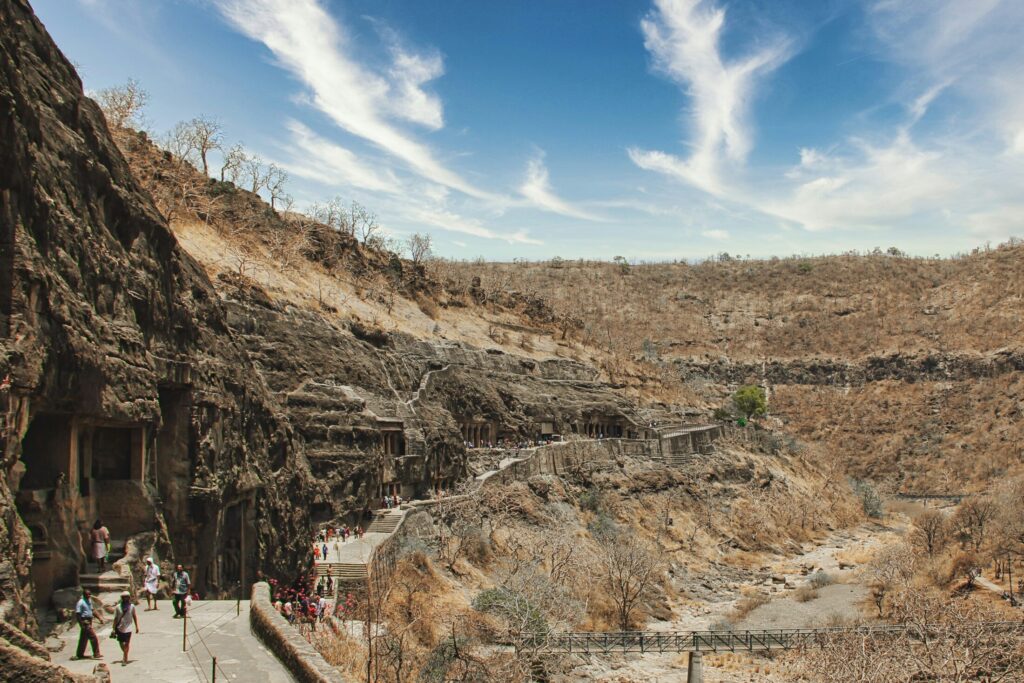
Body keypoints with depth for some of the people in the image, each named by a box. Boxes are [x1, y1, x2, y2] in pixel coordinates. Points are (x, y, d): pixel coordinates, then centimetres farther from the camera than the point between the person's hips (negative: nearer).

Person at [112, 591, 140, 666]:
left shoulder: (132, 606, -1)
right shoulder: (118, 607, -1)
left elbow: (135, 616, 6)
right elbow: (115, 618, 2)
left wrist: (137, 627, 5)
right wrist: (114, 629, 0)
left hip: (128, 629, -2)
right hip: (120, 628, 2)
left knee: (126, 644, -6)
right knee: (121, 644, 12)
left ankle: (125, 660, 1)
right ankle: (125, 656, 37)